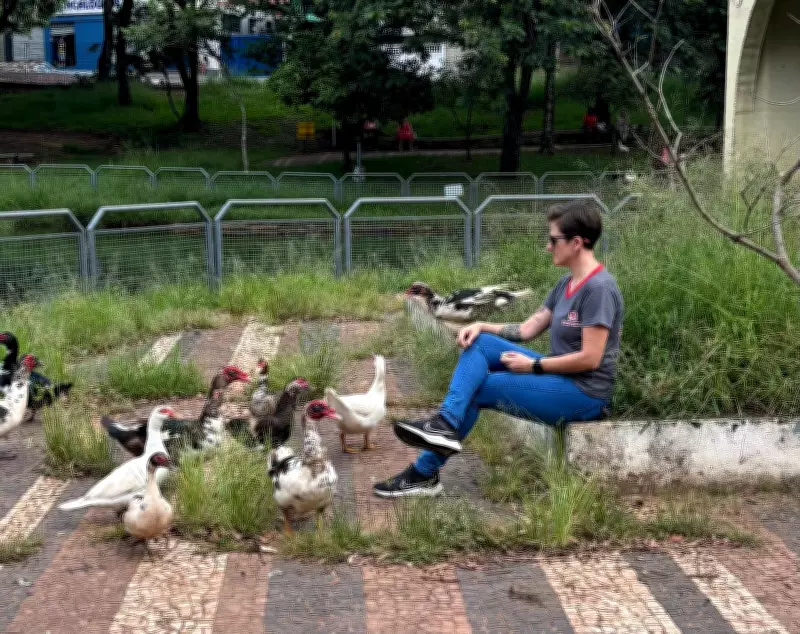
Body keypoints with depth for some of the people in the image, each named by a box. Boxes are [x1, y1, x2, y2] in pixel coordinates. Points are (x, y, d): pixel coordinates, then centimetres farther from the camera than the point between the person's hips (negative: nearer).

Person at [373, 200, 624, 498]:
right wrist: (481, 326, -2)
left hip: (585, 394, -9)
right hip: (560, 377, 9)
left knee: (477, 388, -8)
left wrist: (533, 365, -13)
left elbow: (590, 359, -22)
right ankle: (445, 423, -16)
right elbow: (527, 329, 13)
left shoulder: (599, 288, -19)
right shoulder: (566, 283, 10)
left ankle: (425, 472, 1)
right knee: (477, 342, -5)